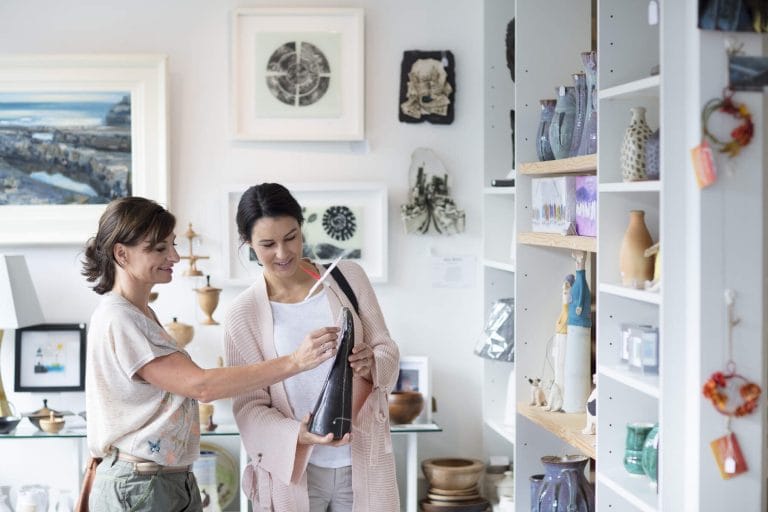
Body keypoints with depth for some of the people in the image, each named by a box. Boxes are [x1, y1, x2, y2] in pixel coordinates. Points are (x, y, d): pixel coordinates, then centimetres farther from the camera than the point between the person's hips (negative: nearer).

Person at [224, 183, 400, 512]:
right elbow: (249, 407, -6)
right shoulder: (243, 314, -5)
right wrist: (298, 435, -23)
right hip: (292, 470, -1)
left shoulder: (348, 277, 0)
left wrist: (372, 365, -19)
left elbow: (387, 350, 3)